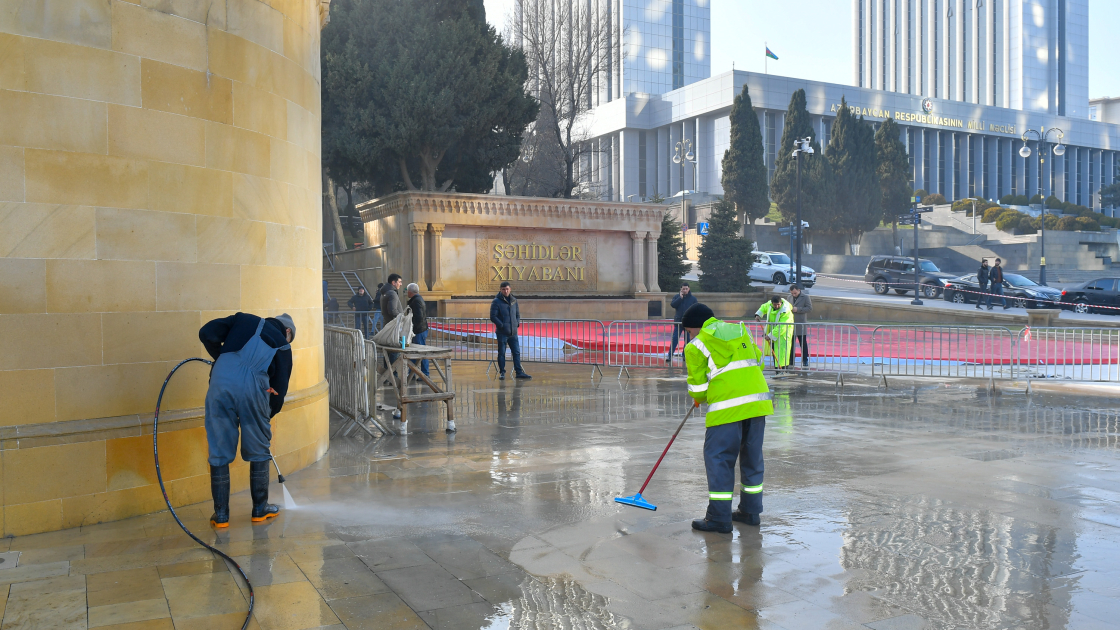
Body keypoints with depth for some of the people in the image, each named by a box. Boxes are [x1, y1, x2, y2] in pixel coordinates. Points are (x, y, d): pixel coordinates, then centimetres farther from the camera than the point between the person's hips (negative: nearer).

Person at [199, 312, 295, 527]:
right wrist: (267, 416, 30)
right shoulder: (283, 345, 21)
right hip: (252, 387, -1)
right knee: (259, 451, 18)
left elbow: (206, 334, 13)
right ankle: (260, 509, 28)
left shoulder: (244, 319, 25)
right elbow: (279, 388, 17)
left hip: (221, 380, 1)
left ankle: (221, 515, 18)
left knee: (219, 452, 11)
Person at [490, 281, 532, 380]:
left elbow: (518, 314, 20)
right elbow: (493, 316, -9)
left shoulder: (514, 300, 11)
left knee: (517, 352, 6)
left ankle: (519, 372, 12)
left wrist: (517, 323, 3)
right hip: (502, 332, -5)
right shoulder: (496, 301, -6)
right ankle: (502, 373, 12)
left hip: (513, 332, 5)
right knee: (501, 353, 3)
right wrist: (502, 325, -15)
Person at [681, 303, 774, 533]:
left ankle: (719, 517, 2)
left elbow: (697, 388, 3)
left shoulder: (696, 346, 2)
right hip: (759, 400, 7)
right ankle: (751, 510, 25)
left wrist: (701, 398, 24)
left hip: (728, 406, -6)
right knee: (752, 455, 16)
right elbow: (758, 361, 22)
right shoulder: (741, 331, 19)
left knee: (718, 456, 1)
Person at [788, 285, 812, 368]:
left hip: (801, 325, -4)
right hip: (791, 324, 4)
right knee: (790, 343, 6)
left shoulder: (805, 297, -3)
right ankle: (790, 361, 14)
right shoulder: (790, 297, 11)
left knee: (803, 343, 4)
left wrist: (798, 309, -17)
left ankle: (805, 360, 14)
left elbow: (810, 308, -8)